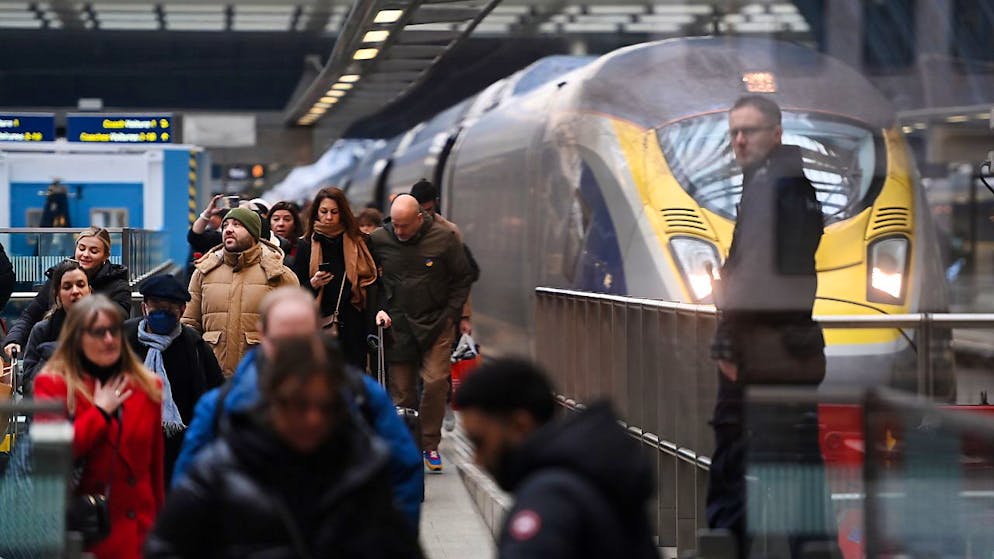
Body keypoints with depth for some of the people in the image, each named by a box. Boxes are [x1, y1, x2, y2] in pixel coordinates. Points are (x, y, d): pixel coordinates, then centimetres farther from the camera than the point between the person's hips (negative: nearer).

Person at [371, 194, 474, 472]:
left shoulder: (444, 237, -5)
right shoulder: (379, 239, -2)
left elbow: (463, 278, 5)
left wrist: (450, 314, -1)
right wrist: (379, 309, -1)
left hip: (436, 324, -1)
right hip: (396, 325, 1)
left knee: (436, 381, -11)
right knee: (401, 389, 1)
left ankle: (429, 444, 3)